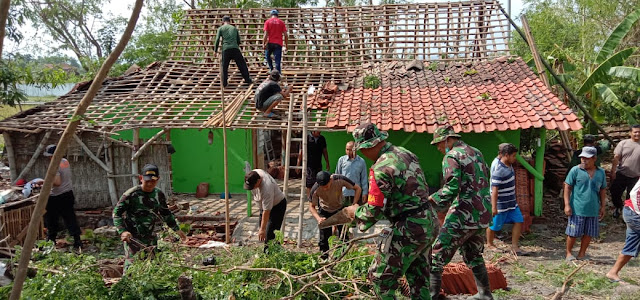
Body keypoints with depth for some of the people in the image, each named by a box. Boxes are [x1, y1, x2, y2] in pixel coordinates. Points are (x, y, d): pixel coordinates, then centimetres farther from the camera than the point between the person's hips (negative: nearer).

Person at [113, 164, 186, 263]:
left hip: (150, 237, 6)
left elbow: (166, 214, 18)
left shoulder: (159, 195, 4)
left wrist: (176, 229, 17)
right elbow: (116, 213, -9)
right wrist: (122, 231, -21)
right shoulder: (131, 194, -13)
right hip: (133, 238, -6)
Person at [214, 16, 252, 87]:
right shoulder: (234, 28, 19)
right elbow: (239, 40, 20)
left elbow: (217, 40, 3)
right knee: (242, 64, 10)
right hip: (235, 48, 1)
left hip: (226, 49, -1)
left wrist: (215, 50, 9)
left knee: (224, 67, 8)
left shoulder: (221, 28, 11)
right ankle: (247, 79, 12)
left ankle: (224, 83, 8)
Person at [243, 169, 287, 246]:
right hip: (265, 204, 9)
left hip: (277, 206, -9)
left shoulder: (266, 189, -41)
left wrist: (262, 229, -34)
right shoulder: (255, 172, -19)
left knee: (270, 234, -15)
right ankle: (266, 251, 28)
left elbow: (266, 211, -37)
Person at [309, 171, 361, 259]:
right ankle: (324, 258, 17)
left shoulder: (340, 180, -35)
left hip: (340, 209, 1)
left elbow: (358, 188, -21)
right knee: (324, 236, -1)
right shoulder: (315, 189, -33)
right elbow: (311, 206, -19)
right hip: (325, 211, -1)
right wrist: (318, 218, -37)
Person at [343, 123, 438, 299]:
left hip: (409, 229, -9)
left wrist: (355, 212, 0)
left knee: (381, 277, 5)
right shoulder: (405, 153, 6)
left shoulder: (381, 169, -20)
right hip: (430, 223, 9)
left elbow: (374, 211, -20)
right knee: (419, 277, 21)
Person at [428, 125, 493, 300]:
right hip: (483, 215, 8)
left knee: (438, 256, -1)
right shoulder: (476, 152, 14)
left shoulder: (452, 156, -11)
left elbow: (451, 189, -22)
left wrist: (432, 199, -11)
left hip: (462, 216, -8)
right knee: (473, 256, 24)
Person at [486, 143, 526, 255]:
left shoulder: (509, 166, 6)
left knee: (519, 221, 5)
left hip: (511, 202, 9)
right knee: (495, 225, 6)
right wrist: (494, 207, -26)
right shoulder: (499, 171, -24)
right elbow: (494, 189, -25)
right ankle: (489, 244, 28)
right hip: (501, 204, -9)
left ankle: (514, 246, 10)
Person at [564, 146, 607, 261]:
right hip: (577, 209, -4)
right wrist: (567, 205, -10)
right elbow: (567, 187, -5)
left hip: (593, 210, 4)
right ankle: (568, 253, 18)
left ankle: (582, 254, 25)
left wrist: (602, 206, 14)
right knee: (573, 233, 2)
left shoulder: (601, 172, 5)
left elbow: (602, 190, 15)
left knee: (589, 233, 10)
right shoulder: (575, 170, -6)